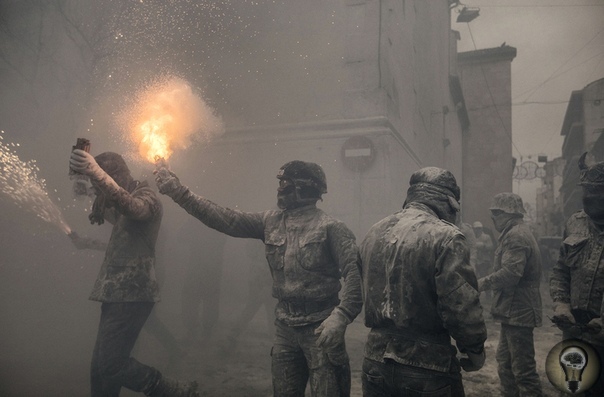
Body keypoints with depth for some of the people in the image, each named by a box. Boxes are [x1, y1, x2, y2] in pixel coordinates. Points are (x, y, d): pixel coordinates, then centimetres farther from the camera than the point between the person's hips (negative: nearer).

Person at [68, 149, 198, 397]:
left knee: (111, 366, -11)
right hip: (117, 294, 9)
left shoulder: (145, 197, -8)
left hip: (131, 295, -9)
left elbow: (133, 207, -32)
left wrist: (97, 174, -45)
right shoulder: (123, 208, 19)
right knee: (101, 368, 10)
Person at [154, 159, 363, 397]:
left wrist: (340, 317, -30)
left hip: (320, 328, -5)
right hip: (285, 327, 6)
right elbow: (225, 219, 2)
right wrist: (176, 189, -1)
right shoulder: (270, 222, 6)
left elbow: (355, 273, -18)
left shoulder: (330, 227, -10)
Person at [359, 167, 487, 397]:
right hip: (427, 368, -5)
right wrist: (475, 351, -4)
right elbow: (461, 307, -19)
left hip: (375, 362, 6)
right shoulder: (445, 237, -16)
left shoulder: (373, 234, 5)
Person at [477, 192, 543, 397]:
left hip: (518, 310, -11)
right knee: (505, 360, 20)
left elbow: (510, 273, -28)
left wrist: (482, 283, -18)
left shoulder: (516, 235, -18)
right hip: (514, 309, 11)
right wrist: (485, 283, 14)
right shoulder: (516, 233, 17)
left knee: (523, 367, -4)